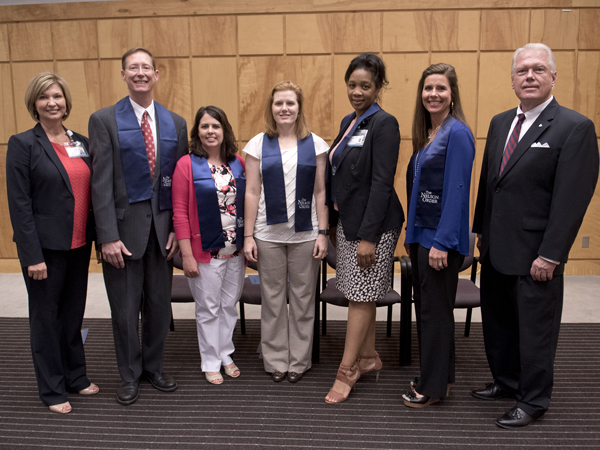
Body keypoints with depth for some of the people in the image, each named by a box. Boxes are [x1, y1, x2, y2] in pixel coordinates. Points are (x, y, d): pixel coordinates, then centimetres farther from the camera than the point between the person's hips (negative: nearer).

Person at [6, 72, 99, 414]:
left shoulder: (82, 142, 8)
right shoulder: (23, 144, -7)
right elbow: (19, 203, -11)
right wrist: (33, 256, -15)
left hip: (79, 244, 5)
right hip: (45, 246, -5)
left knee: (74, 312, 16)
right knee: (46, 317, 8)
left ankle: (76, 377, 33)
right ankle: (53, 389, 23)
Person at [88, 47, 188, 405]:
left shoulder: (176, 123, 7)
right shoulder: (104, 120, -3)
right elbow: (101, 183, -9)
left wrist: (177, 229, 0)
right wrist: (108, 236, -14)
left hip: (162, 226, 3)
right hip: (124, 226, -3)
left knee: (159, 305, 13)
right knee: (125, 307, 8)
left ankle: (153, 367, 33)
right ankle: (130, 376, 28)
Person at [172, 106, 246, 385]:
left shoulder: (238, 163, 5)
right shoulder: (187, 165, -7)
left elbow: (247, 204, 9)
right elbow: (179, 213, -9)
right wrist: (187, 255, -13)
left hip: (236, 250, 4)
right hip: (205, 251, -4)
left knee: (230, 305, 16)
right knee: (208, 309, 8)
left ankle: (226, 354, 33)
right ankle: (210, 362, 24)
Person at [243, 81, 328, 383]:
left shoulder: (315, 144, 4)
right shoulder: (258, 144, 4)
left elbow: (320, 192, 4)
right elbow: (252, 192, 2)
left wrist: (322, 233, -1)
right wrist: (248, 236, -2)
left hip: (305, 233, 0)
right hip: (269, 234, 0)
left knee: (303, 299, 8)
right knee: (272, 299, 8)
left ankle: (299, 361, 23)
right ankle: (275, 361, 23)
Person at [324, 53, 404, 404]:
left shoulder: (384, 124, -13)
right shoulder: (349, 121, 12)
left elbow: (382, 184, -19)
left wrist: (369, 236, -21)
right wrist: (335, 223, 17)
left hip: (373, 223, -8)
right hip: (348, 220, 8)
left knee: (361, 297, 1)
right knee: (361, 295, 16)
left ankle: (347, 370, 12)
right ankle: (369, 357, 31)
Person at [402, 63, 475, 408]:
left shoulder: (457, 133, -13)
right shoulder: (426, 134, 12)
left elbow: (457, 190, -19)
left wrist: (442, 242, -21)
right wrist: (411, 235, 14)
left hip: (441, 237, -9)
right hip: (422, 233, 9)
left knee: (436, 310, 2)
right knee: (425, 307, 16)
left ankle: (434, 387, 18)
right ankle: (436, 377, 31)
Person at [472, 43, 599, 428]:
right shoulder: (500, 122, 10)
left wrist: (550, 255, -18)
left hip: (535, 254, -7)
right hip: (497, 249, 7)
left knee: (535, 329, 8)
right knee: (497, 322, 18)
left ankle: (533, 402, 26)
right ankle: (506, 382, 39)